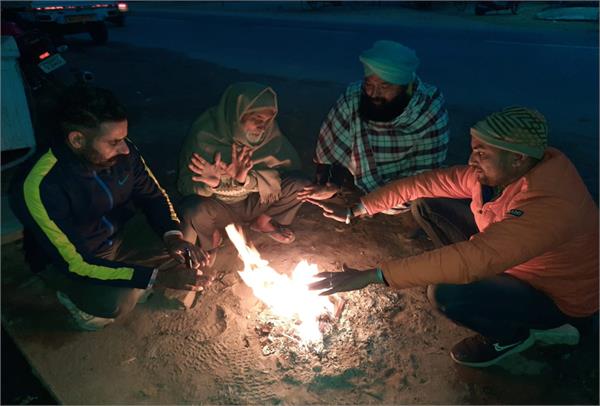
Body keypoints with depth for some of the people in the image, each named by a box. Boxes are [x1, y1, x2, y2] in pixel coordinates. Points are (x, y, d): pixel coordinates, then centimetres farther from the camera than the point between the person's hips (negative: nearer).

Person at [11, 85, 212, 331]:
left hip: (120, 235, 5)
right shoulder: (39, 189, -34)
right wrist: (157, 277, -36)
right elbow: (74, 262, -31)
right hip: (64, 261, -5)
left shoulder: (121, 151, -21)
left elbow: (152, 194, -5)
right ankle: (74, 297, 4)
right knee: (119, 301, -31)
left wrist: (172, 235, -26)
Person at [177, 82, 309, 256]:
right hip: (218, 206, -3)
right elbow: (186, 183, -19)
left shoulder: (269, 131, -17)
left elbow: (288, 167, -20)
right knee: (195, 212, -36)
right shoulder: (205, 134, -25)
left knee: (299, 186, -18)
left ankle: (263, 222, 11)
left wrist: (246, 179, -37)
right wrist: (212, 184, -43)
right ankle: (212, 238, 2)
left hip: (254, 201, 3)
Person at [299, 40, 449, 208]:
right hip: (358, 189, 0)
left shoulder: (430, 111, -25)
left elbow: (424, 173, -22)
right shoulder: (353, 97, -21)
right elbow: (333, 149, -11)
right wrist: (331, 185, -25)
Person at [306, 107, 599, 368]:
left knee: (446, 293, -33)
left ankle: (512, 334, 0)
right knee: (427, 206, -5)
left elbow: (472, 258, -48)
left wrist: (371, 276, -48)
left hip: (564, 302, -6)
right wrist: (353, 211, -16)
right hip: (512, 261, 7)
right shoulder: (500, 172, -16)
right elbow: (427, 183, -13)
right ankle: (486, 281, 9)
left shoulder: (550, 206, -39)